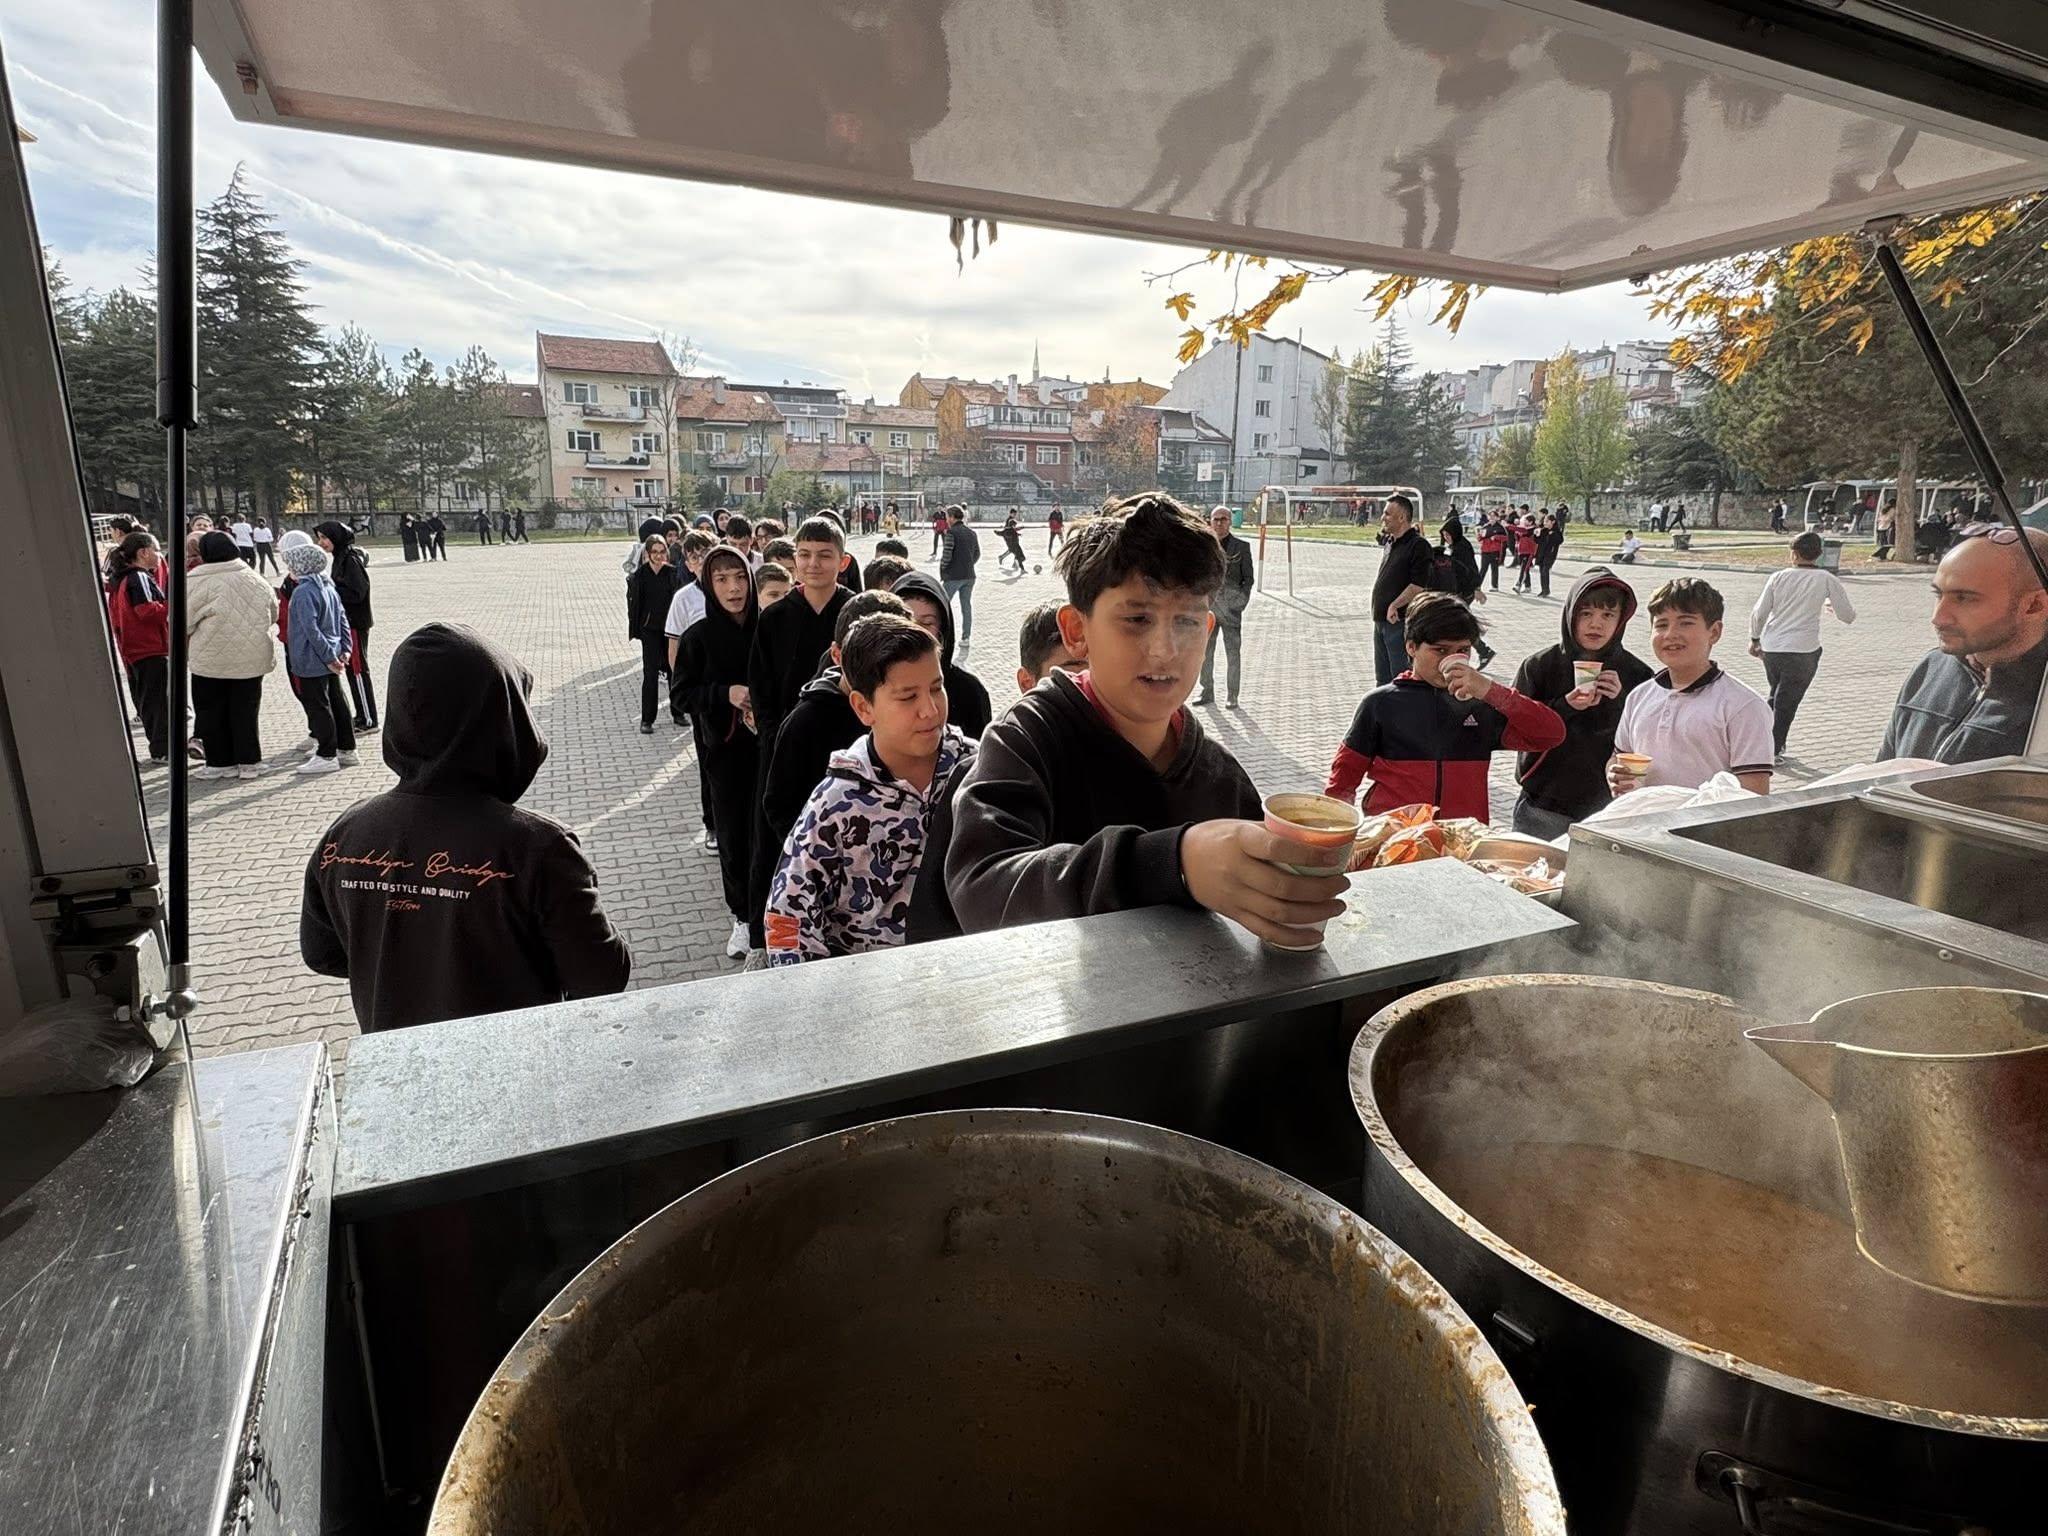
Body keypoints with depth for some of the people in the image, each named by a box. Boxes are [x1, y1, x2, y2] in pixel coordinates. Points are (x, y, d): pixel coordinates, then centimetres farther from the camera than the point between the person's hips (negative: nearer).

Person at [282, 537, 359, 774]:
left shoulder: (303, 592, -18)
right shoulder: (329, 587, 8)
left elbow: (311, 629, -23)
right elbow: (343, 619, 11)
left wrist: (328, 657, -20)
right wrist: (343, 650, 11)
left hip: (312, 661, -9)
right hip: (330, 659, 9)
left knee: (317, 706, -1)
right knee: (337, 702, 13)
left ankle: (326, 756, 4)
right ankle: (346, 750, 20)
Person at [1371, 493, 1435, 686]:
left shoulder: (1419, 545, -14)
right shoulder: (1390, 541, 11)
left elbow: (1419, 585, -22)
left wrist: (1395, 605, -23)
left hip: (1400, 621, -9)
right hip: (1381, 619, 9)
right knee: (1382, 678, 18)